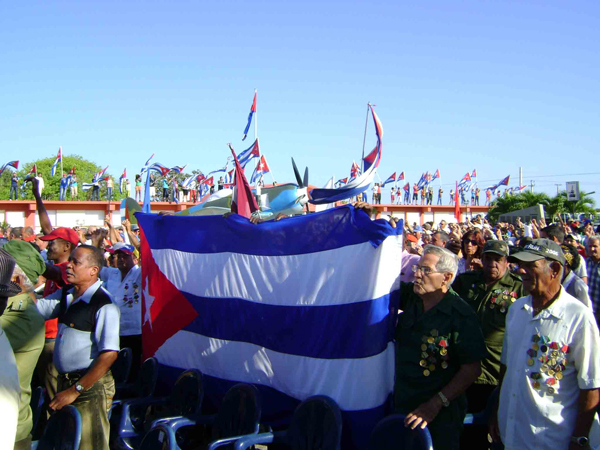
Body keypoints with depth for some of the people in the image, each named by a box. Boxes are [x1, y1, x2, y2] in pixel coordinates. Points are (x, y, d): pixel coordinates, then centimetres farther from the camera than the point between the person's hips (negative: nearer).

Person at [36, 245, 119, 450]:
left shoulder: (104, 305, -20)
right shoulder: (65, 294, 6)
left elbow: (109, 354, -24)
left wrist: (76, 391, -20)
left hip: (90, 387, -8)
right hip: (65, 381, 8)